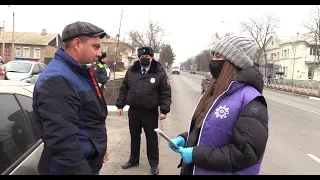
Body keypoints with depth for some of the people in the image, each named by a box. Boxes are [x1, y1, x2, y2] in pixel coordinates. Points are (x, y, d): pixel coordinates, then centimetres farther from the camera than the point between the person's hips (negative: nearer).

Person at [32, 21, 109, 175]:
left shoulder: (80, 72, 8)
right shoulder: (56, 80, -25)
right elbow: (62, 140, -31)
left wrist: (100, 148, 21)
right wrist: (80, 170, -27)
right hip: (72, 167, -9)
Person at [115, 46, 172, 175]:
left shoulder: (160, 73, -7)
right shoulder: (131, 72, 4)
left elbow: (166, 93, -7)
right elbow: (123, 90, 9)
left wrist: (164, 110, -13)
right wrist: (120, 105, 6)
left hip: (151, 112, -3)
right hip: (133, 111, 4)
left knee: (152, 138, 9)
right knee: (134, 137, 17)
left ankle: (154, 164, 25)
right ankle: (134, 160, 36)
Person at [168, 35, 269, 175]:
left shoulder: (250, 101, -22)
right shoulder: (215, 91, 6)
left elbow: (247, 153, -26)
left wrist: (197, 155, -25)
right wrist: (184, 138, -3)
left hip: (221, 171, -7)